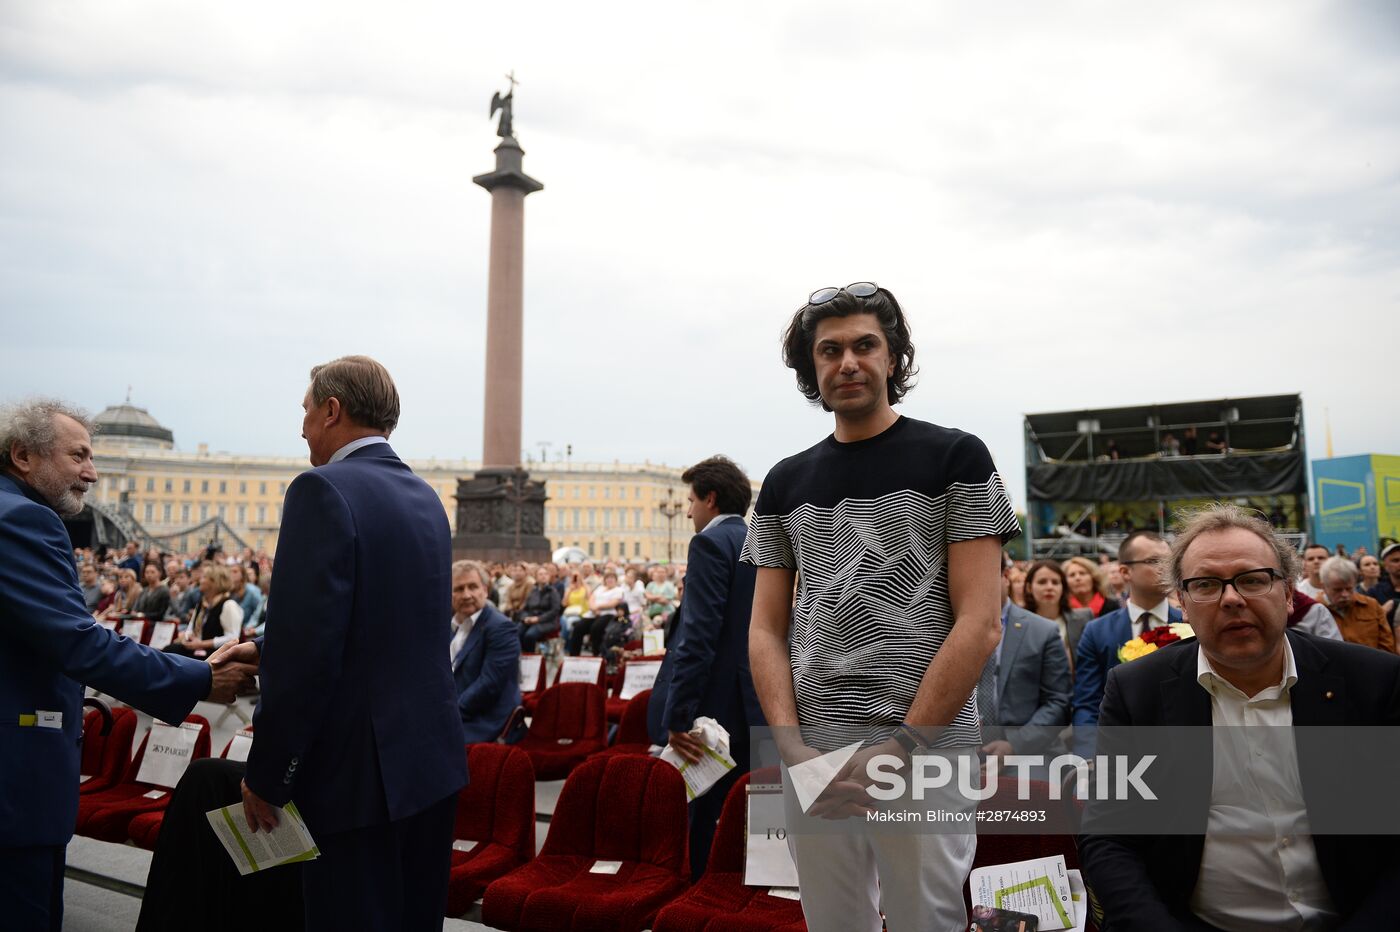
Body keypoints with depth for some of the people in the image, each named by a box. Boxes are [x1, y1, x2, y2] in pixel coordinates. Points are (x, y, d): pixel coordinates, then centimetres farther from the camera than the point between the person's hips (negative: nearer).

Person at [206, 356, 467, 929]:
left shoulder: (323, 490, -15)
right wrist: (266, 649, 24)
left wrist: (265, 777, -9)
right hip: (433, 759, 8)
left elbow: (308, 651, -20)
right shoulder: (425, 498, 9)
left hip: (360, 773, -8)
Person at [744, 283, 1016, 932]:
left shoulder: (955, 458, -2)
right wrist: (796, 751, -6)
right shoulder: (786, 483, 9)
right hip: (811, 754, 4)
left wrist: (896, 750, -14)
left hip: (927, 750, -3)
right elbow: (766, 630, 7)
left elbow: (980, 625, -8)